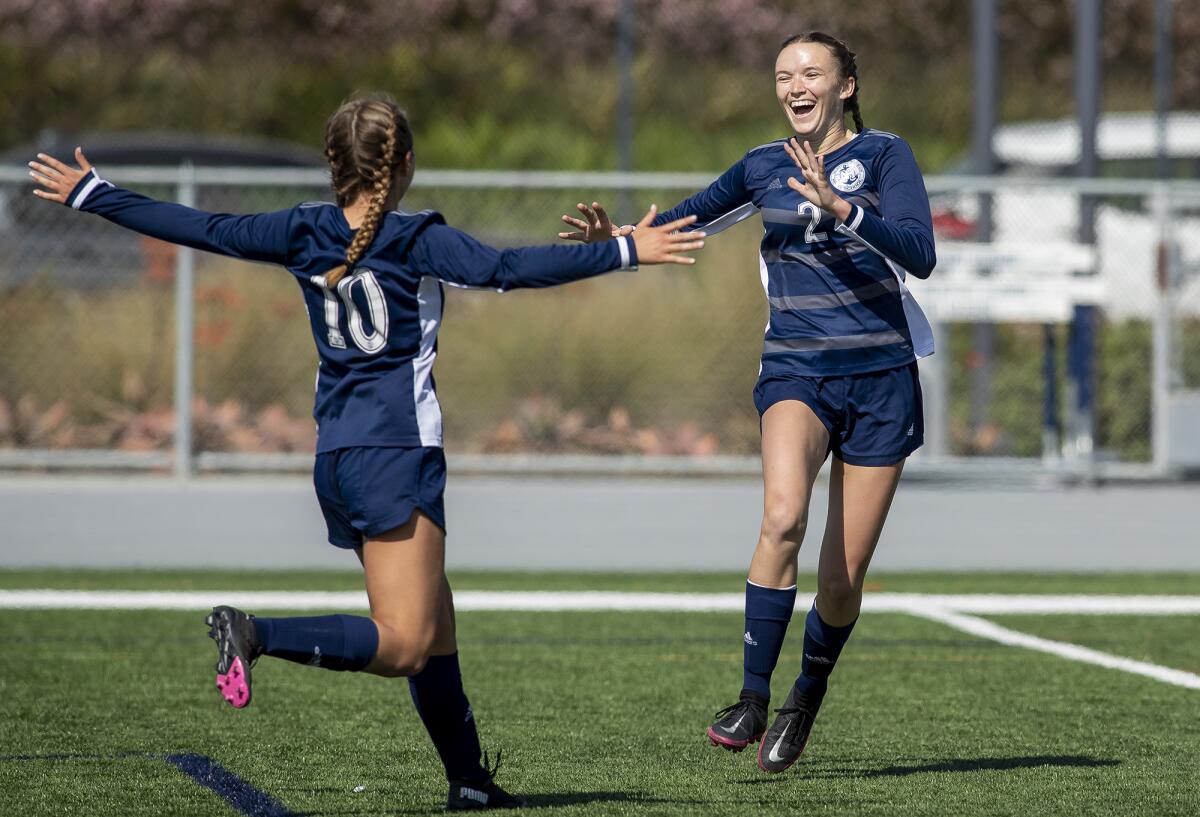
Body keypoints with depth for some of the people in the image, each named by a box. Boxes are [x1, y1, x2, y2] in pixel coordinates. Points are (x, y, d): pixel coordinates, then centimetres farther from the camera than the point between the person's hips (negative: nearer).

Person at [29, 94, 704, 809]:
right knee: (404, 646, -13)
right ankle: (258, 636, -30)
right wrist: (623, 252, -18)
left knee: (436, 625, 15)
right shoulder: (417, 239, -9)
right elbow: (507, 269, -20)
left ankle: (469, 778, 17)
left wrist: (89, 194, 18)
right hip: (398, 454, -7)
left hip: (336, 456, 7)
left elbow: (200, 230, 7)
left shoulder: (304, 234, 5)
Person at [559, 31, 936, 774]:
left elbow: (920, 255, -17)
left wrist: (840, 208, -28)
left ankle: (807, 700, 28)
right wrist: (622, 237, 0)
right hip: (796, 371, 1)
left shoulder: (883, 155, -3)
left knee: (843, 579, 1)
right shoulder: (765, 167, 7)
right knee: (784, 518, -29)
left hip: (880, 379, -1)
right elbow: (690, 219, 19)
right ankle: (753, 699, -23)